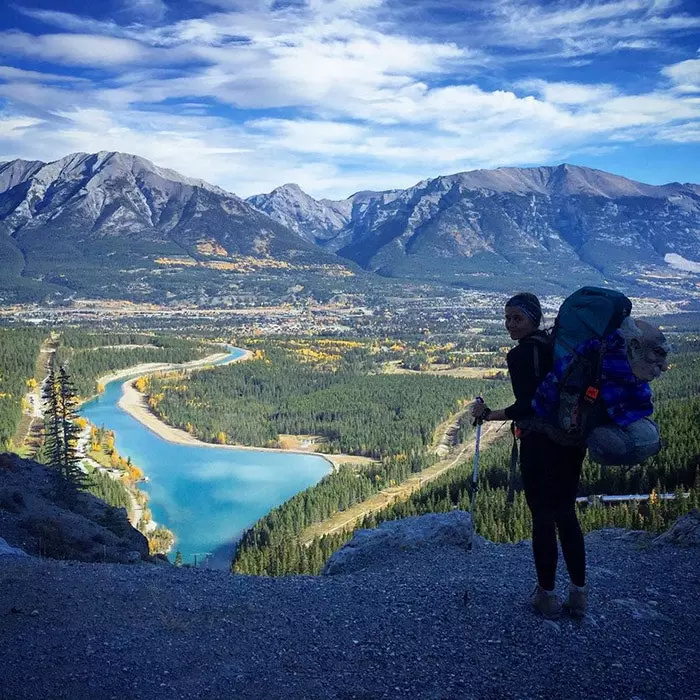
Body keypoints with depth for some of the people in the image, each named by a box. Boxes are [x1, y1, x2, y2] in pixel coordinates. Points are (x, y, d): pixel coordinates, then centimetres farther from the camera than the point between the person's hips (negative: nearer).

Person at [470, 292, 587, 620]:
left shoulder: (520, 354, -14)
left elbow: (526, 407, -20)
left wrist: (487, 414, -10)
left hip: (540, 445, -7)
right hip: (572, 441, 7)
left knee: (543, 520, 6)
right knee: (567, 515, 17)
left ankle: (547, 596, 18)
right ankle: (579, 595, 25)